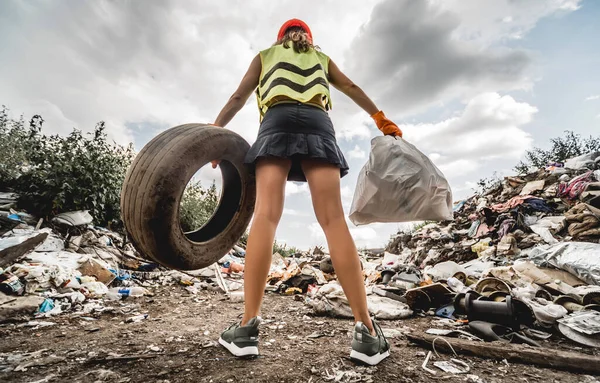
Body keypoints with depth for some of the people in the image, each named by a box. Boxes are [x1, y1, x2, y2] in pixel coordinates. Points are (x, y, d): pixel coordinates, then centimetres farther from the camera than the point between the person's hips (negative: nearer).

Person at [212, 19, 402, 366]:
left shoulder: (265, 55, 33)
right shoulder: (321, 57, 37)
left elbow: (239, 96, 22)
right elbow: (352, 88, 30)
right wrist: (382, 120, 31)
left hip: (278, 121, 0)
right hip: (317, 123, 1)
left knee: (266, 215, -15)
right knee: (333, 219, -14)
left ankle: (248, 326, -21)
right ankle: (366, 330, -17)